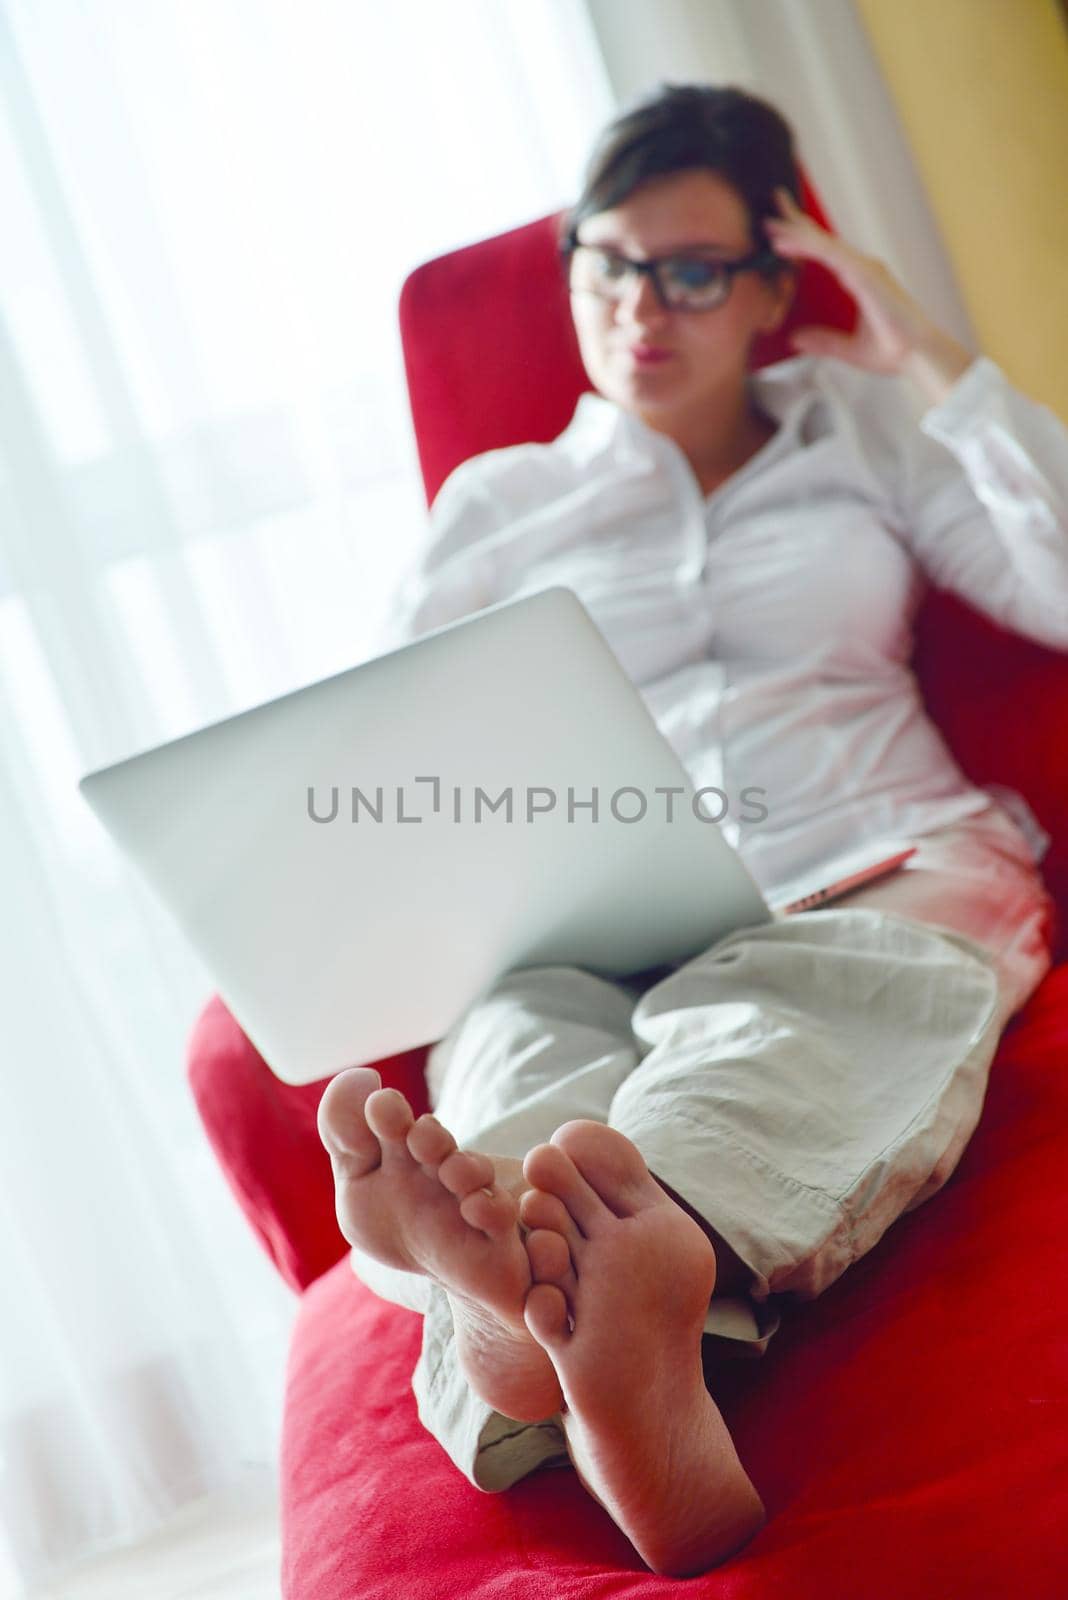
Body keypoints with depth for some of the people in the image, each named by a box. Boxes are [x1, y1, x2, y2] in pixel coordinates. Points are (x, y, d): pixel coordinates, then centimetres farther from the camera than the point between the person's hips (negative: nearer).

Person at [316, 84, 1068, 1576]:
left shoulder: (863, 429, 24)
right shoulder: (499, 503, 25)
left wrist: (932, 363, 9)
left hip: (886, 868, 0)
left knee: (778, 1019, -39)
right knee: (522, 1042, -37)